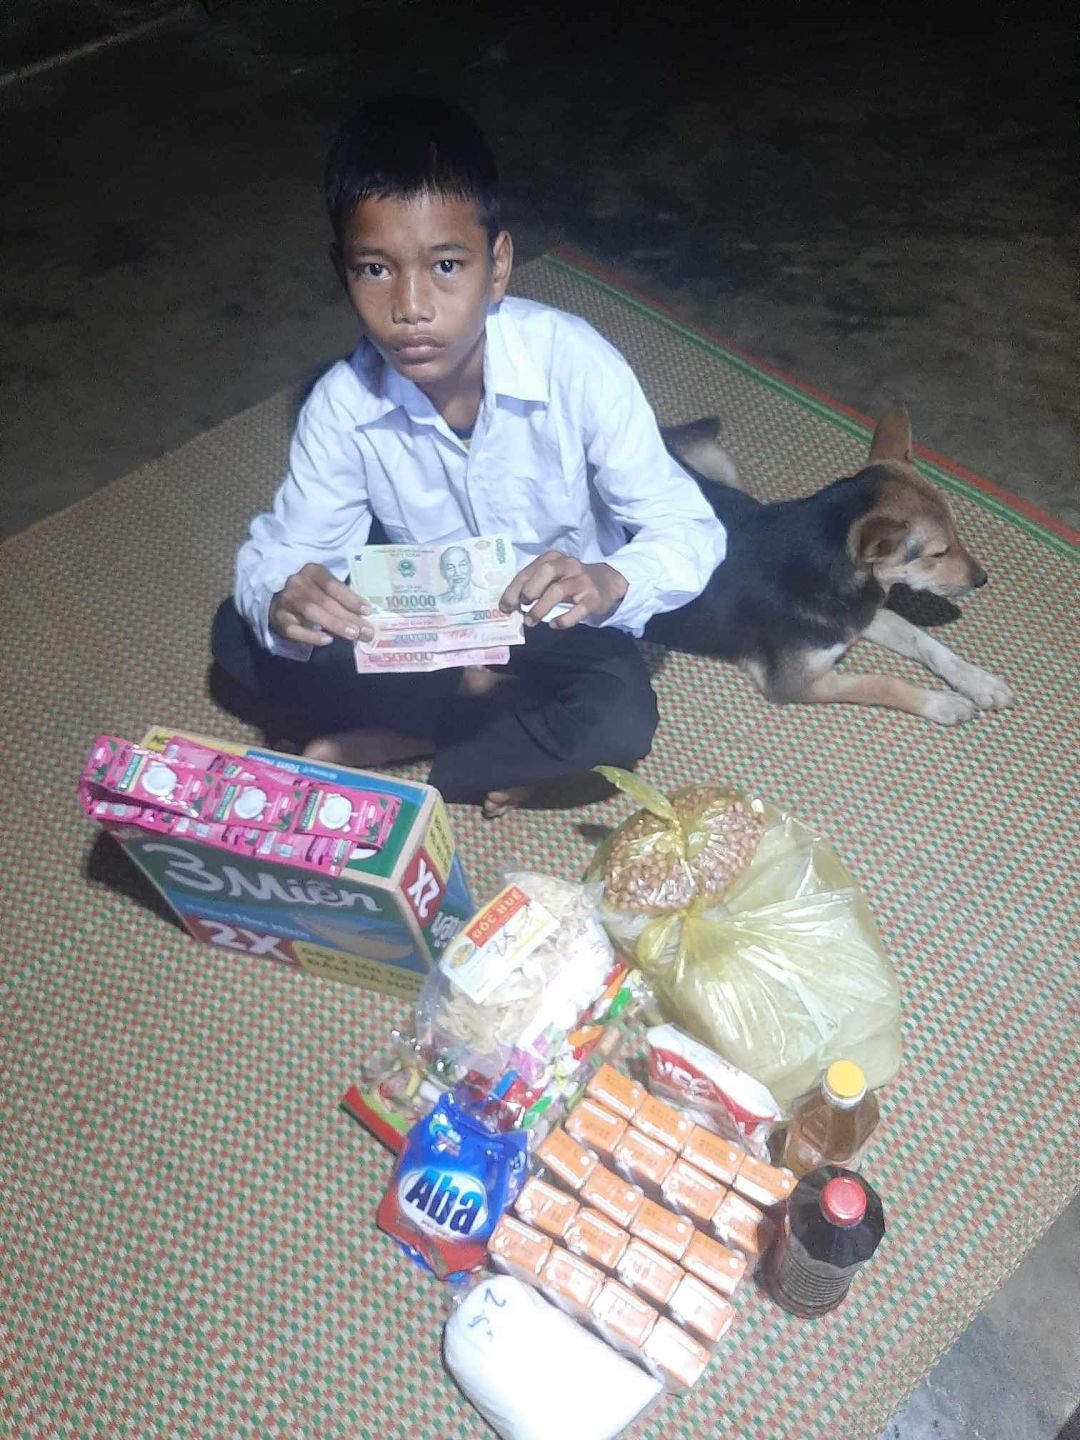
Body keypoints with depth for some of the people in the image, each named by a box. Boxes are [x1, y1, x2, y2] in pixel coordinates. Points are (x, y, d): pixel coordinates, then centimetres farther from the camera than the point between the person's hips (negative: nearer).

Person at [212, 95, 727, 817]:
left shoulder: (575, 364, -26)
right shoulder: (344, 406, -19)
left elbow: (691, 529, -22)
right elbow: (281, 550, -13)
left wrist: (612, 582, -45)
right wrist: (281, 601, -38)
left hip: (558, 624, -2)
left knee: (620, 718, -32)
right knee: (241, 634, -14)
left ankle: (389, 748, -12)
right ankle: (486, 700, -12)